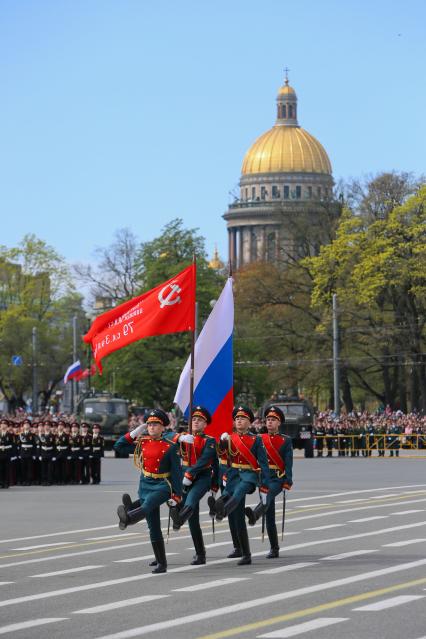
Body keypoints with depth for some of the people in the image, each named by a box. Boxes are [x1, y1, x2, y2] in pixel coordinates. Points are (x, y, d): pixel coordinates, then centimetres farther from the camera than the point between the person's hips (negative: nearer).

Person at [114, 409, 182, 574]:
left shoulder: (170, 447, -6)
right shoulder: (142, 443, 8)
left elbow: (177, 472, -6)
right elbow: (118, 446, 11)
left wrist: (176, 495, -11)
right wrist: (134, 433, 2)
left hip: (163, 486, -5)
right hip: (145, 485, 5)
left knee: (147, 505, -36)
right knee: (153, 528, 2)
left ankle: (127, 517, -67)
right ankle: (161, 564, 6)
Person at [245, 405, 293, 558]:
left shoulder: (286, 440, 3)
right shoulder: (259, 439, 12)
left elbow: (288, 463, -3)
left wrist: (288, 482, -13)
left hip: (277, 478, -3)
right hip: (263, 477, 3)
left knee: (267, 496, -35)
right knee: (269, 517, 2)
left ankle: (254, 515, -63)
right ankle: (274, 549, 7)